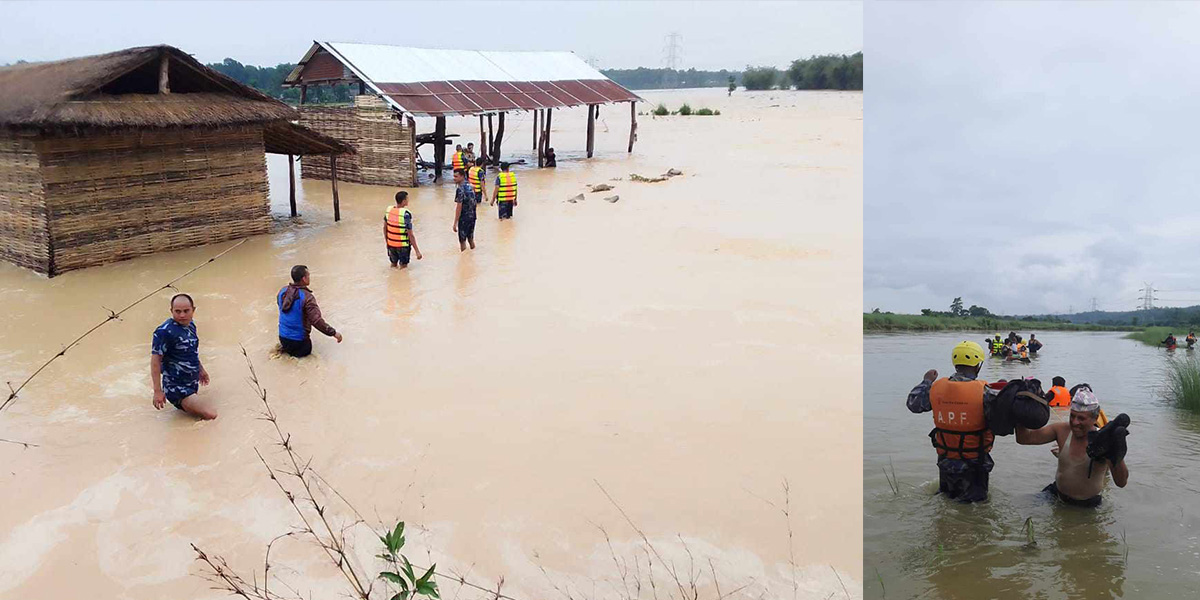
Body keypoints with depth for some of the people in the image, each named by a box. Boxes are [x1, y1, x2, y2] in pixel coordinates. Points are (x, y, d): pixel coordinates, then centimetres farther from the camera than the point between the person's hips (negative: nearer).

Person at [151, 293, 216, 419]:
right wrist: (157, 391, -23)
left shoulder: (191, 325, 4)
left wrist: (201, 369, 30)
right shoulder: (164, 331, -22)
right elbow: (155, 361, -21)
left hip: (192, 383, 9)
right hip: (176, 387, -9)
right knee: (210, 414, -21)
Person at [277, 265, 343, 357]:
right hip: (299, 340, -5)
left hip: (282, 337, 5)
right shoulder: (307, 297, -25)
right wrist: (334, 333, -21)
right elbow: (317, 321, -30)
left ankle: (284, 347, 12)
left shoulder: (283, 291, -5)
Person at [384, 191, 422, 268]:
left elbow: (385, 228, 7)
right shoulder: (406, 214, -22)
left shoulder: (389, 210, -4)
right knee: (403, 266, 9)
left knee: (393, 264, 22)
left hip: (391, 244, 6)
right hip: (403, 246, -6)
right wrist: (417, 251, -14)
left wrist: (387, 241, 22)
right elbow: (410, 235, -21)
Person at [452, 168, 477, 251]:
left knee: (462, 241, 1)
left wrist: (455, 223, -18)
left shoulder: (460, 189, -19)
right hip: (472, 216, 8)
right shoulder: (470, 186, 6)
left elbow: (459, 207, -21)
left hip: (464, 218, -8)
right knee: (471, 239, 18)